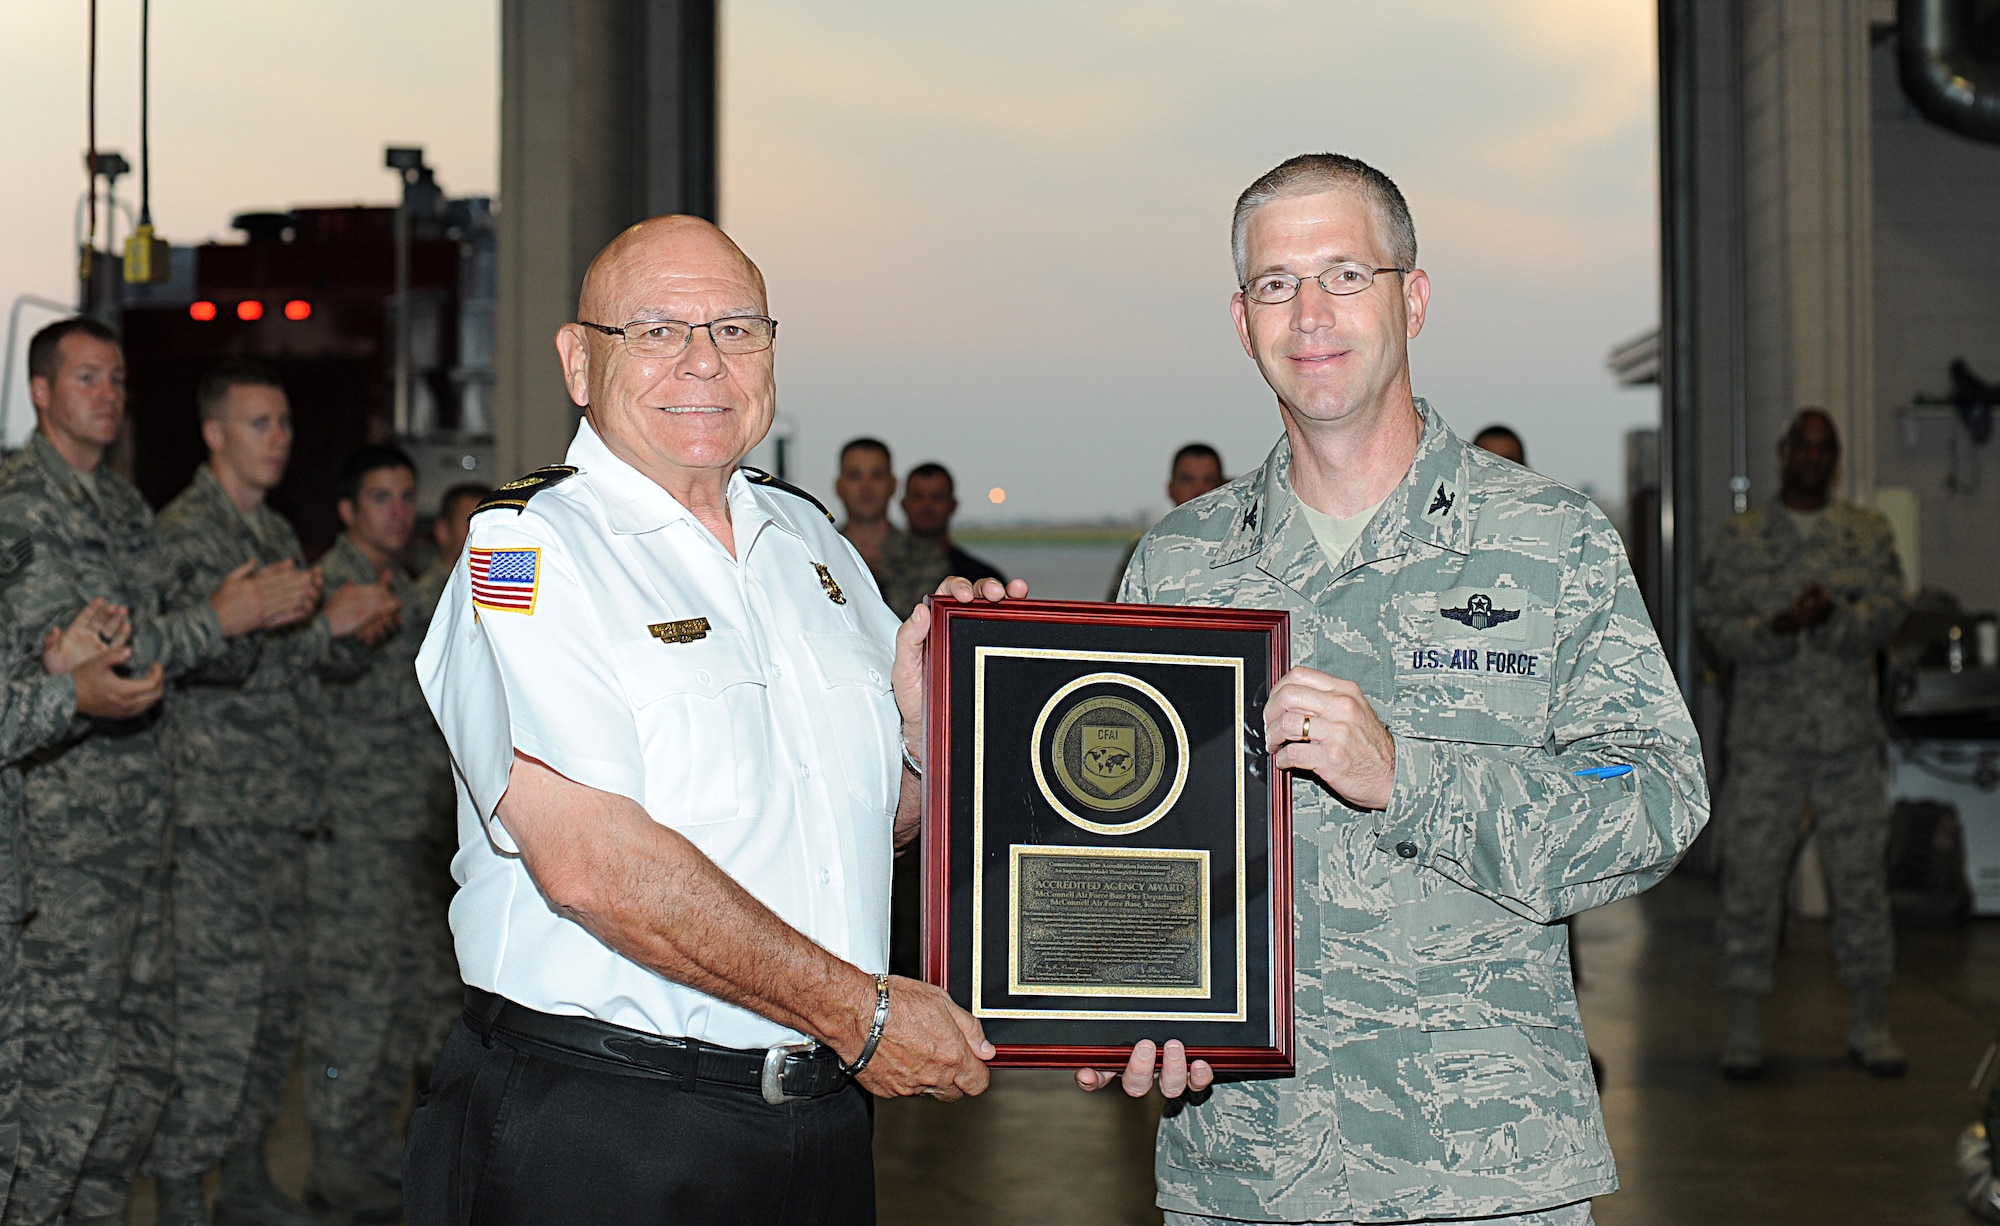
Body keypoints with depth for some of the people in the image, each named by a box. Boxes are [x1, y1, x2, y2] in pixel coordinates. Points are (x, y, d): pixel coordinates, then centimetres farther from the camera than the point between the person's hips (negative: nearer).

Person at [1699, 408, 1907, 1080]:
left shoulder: (1869, 532, 10)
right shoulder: (1738, 537, 7)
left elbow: (1887, 613, -2)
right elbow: (1715, 620, -2)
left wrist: (1833, 617, -21)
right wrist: (1779, 627, -19)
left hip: (1849, 733, 1)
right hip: (1764, 735, -1)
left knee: (1862, 872, 3)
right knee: (1750, 874, -2)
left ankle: (1871, 1022, 14)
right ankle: (1742, 1028, 7)